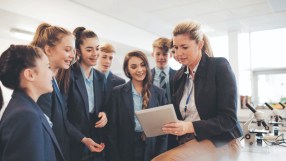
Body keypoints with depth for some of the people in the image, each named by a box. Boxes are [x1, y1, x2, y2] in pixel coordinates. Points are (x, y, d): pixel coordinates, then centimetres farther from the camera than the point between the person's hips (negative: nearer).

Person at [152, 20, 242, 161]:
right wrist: (165, 125, -6)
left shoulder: (219, 66, -8)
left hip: (219, 142, -6)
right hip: (188, 142, 6)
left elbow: (229, 119, -13)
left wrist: (190, 127, -25)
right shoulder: (179, 75, 9)